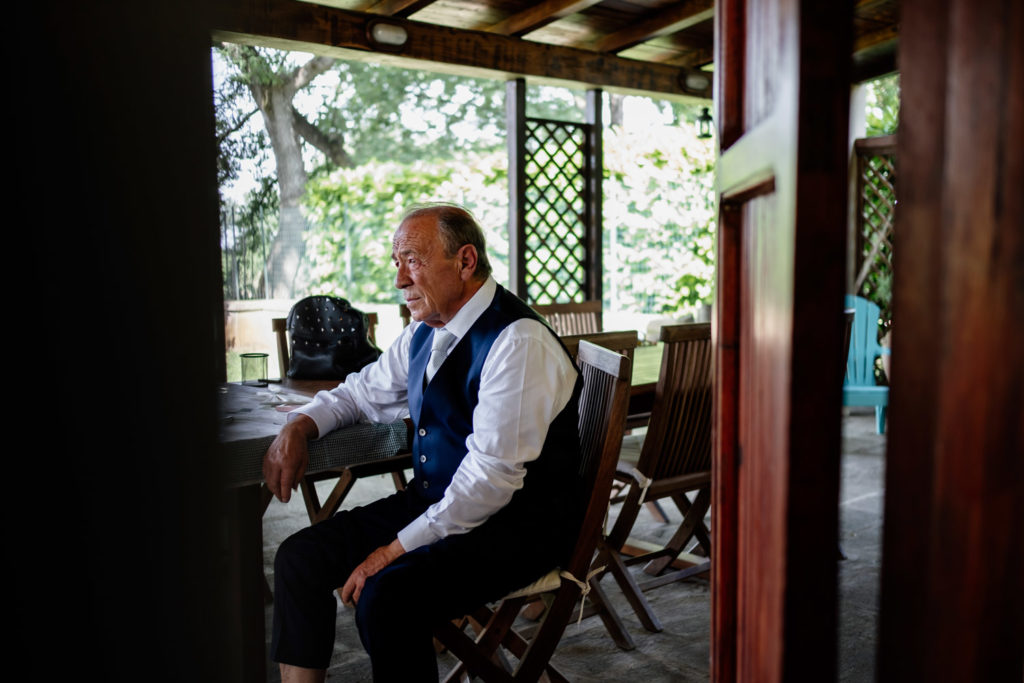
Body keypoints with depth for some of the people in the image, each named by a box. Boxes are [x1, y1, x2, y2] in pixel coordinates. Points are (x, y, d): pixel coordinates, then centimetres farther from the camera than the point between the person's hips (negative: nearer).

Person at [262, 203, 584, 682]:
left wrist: (397, 549, -22)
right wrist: (299, 426, 2)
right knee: (301, 556, 0)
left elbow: (492, 476, -25)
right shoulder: (425, 332, 7)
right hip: (432, 501, 9)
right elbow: (362, 392, 22)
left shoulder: (519, 343, -21)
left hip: (512, 524, -8)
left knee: (385, 593, -28)